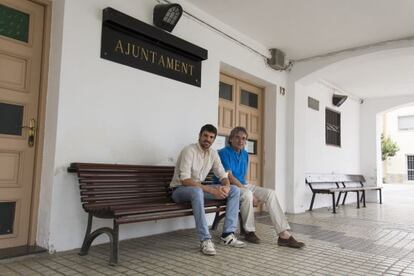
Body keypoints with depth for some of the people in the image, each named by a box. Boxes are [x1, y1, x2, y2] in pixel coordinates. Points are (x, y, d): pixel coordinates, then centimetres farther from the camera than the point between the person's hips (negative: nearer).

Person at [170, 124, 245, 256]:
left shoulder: (213, 153, 2)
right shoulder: (189, 150, -20)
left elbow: (223, 175, 4)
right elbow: (185, 180, -29)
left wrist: (226, 186, -21)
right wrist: (211, 190, -33)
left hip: (199, 188, 7)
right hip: (180, 189, -7)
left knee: (234, 190, -6)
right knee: (197, 191, -43)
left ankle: (228, 234, -9)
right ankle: (205, 240, -35)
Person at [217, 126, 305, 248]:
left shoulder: (245, 154, 14)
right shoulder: (224, 153, -10)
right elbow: (229, 177, -18)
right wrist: (250, 192, -22)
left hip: (243, 185, 7)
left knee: (270, 193, -15)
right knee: (247, 194, -38)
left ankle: (284, 235, -22)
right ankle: (249, 232, -18)